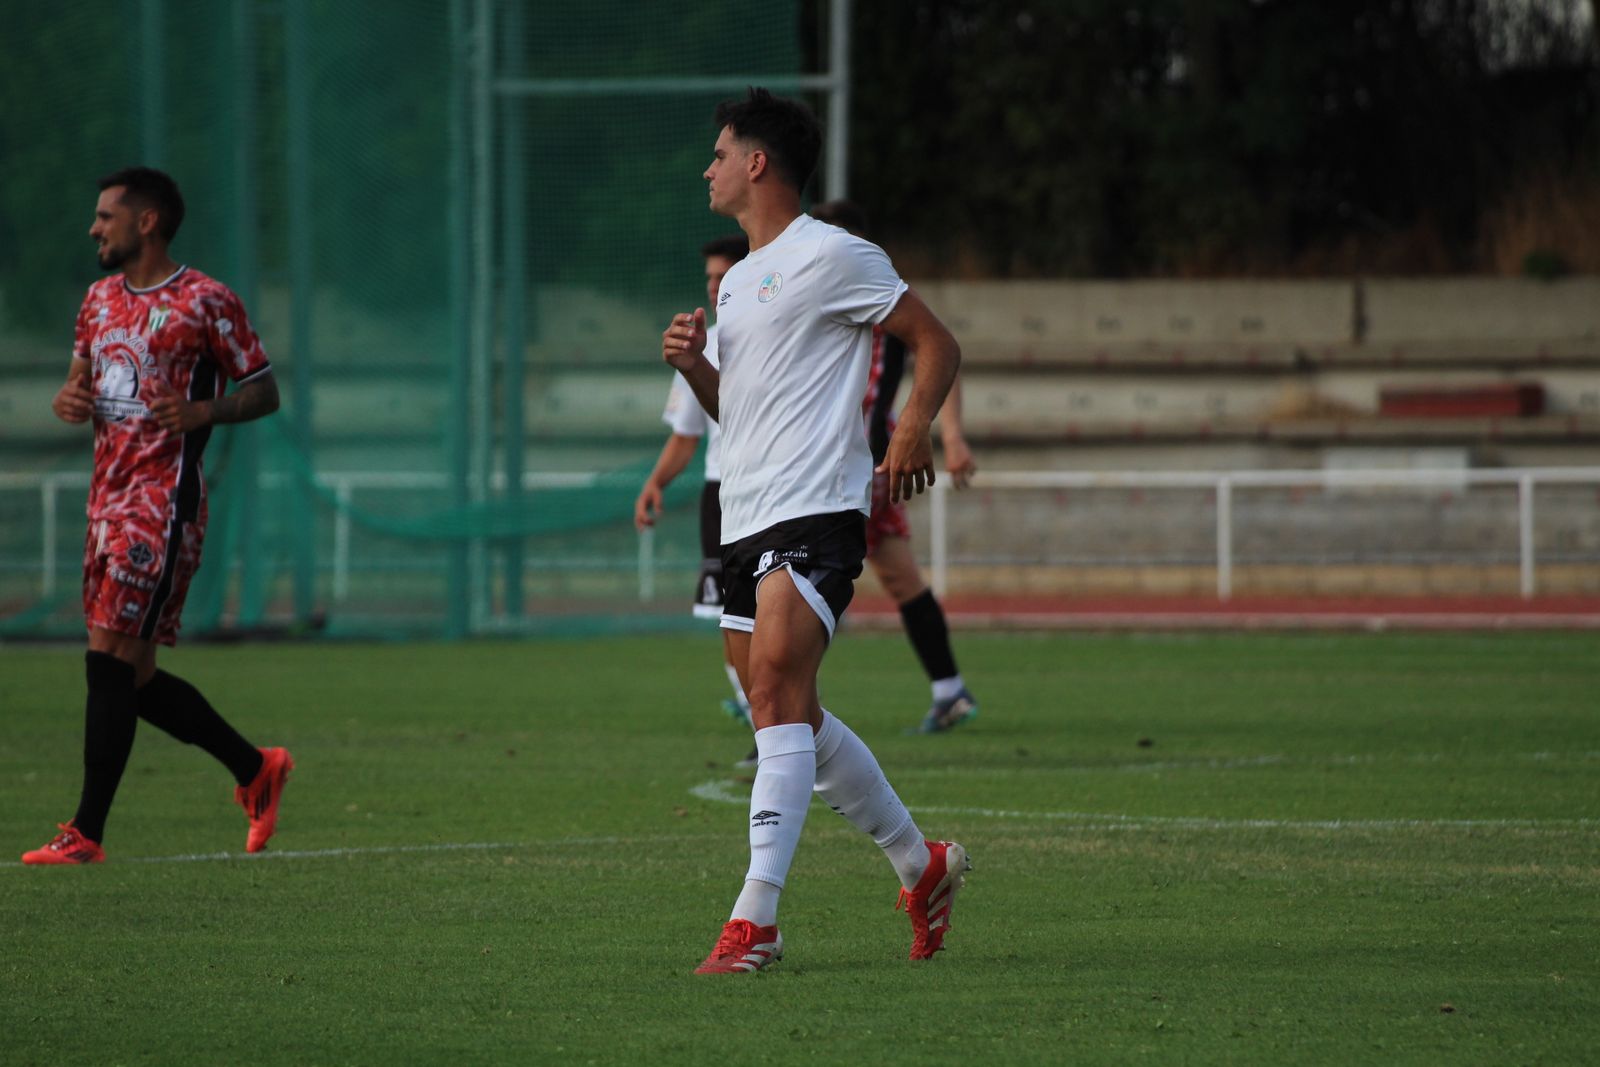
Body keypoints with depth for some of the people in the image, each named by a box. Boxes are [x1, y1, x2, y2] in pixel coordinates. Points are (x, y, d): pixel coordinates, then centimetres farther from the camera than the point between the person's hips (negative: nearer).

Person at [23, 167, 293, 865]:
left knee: (110, 658, -13)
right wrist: (69, 400, 0)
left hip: (163, 500, -8)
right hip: (109, 494, 8)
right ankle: (254, 769, 28)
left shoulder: (205, 302, -7)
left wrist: (204, 412, -21)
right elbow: (83, 379, 24)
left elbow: (264, 392, -2)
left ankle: (86, 834, -11)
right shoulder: (101, 299, 15)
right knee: (134, 676, 10)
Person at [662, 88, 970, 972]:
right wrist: (692, 366, 9)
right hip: (746, 521, 10)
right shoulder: (737, 282, 22)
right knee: (791, 717, 11)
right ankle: (921, 865, 26)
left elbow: (936, 344, -3)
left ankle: (755, 918, -26)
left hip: (814, 511, -10)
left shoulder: (830, 256, -4)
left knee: (776, 693, -20)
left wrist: (912, 428, -15)